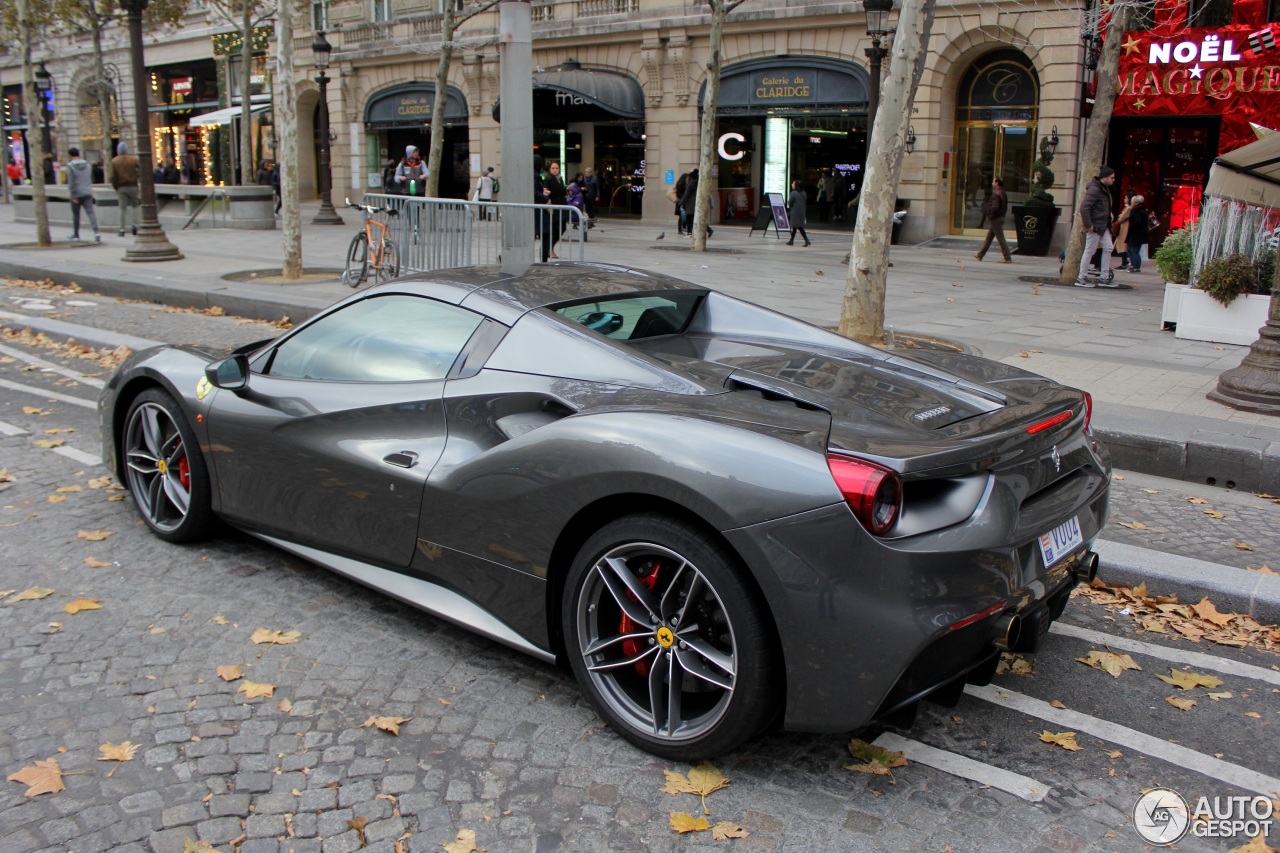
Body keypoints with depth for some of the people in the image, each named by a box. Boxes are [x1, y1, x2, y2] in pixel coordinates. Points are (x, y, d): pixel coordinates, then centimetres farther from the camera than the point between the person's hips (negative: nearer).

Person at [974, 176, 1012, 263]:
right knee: (988, 238, 16)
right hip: (1001, 217, 10)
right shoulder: (1002, 193, 12)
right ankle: (980, 255, 24)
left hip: (996, 219, -10)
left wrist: (990, 216, -14)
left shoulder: (996, 194, -19)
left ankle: (1008, 258, -7)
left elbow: (995, 208, -27)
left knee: (1000, 238, -8)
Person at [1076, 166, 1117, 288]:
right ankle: (1081, 278, 7)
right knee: (1090, 251, -3)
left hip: (1103, 226, 10)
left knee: (1108, 248, 8)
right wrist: (1088, 225, -22)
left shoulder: (1105, 189, 13)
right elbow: (1084, 207, -25)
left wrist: (1108, 225, 14)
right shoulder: (1095, 189, -17)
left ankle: (1104, 278, 14)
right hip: (1095, 226, -10)